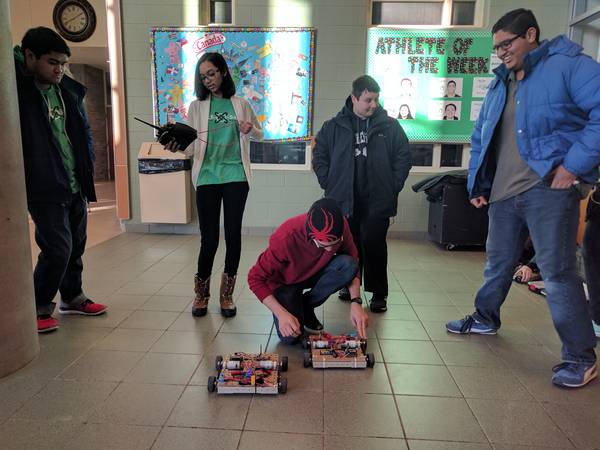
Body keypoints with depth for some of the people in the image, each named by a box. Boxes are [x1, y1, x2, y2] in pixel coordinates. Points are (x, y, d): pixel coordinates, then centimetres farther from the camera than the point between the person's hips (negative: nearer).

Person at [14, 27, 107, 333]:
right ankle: (39, 308, 14)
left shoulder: (69, 90, 9)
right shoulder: (17, 88, -7)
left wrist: (87, 170, 10)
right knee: (57, 248, -8)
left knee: (76, 245, 15)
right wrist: (21, 55, -15)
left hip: (75, 186, 6)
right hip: (44, 188, -6)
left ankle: (72, 298, 33)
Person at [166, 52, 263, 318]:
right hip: (207, 177, 0)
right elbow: (192, 146, 2)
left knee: (233, 235, 2)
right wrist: (177, 146, -20)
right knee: (209, 237, -1)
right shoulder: (197, 106, 7)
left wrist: (250, 130, -5)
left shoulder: (241, 105, 8)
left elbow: (260, 134, 18)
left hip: (235, 176, 1)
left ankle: (227, 294, 16)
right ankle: (201, 294, 18)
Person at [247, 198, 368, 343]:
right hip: (285, 282, -3)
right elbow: (255, 278, -26)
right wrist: (281, 313, -35)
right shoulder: (285, 237, -36)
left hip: (315, 273, 4)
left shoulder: (341, 227, -26)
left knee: (347, 265, -26)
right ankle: (294, 306, 13)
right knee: (290, 337, -23)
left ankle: (306, 306, -3)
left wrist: (356, 302, -25)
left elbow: (353, 264, -11)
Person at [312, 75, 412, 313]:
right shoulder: (334, 126, 4)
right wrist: (330, 184, 1)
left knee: (374, 246, -2)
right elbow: (319, 156, 8)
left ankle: (378, 293, 11)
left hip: (377, 201, -1)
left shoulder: (390, 126, 4)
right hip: (344, 200, 1)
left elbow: (403, 158, 7)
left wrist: (393, 187, 0)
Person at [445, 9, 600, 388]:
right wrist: (477, 184, 16)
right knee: (499, 264, 17)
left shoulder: (568, 65, -4)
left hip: (549, 190, -7)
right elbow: (480, 139, 23)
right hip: (504, 194, 7)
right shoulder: (500, 85, 19)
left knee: (558, 271, -6)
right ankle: (485, 318, 37)